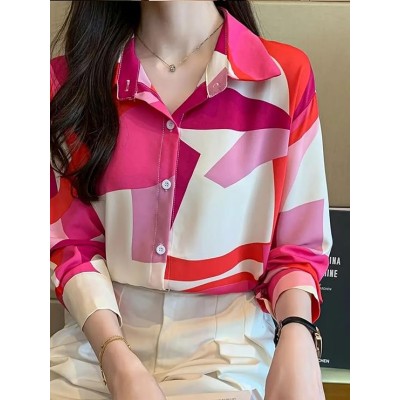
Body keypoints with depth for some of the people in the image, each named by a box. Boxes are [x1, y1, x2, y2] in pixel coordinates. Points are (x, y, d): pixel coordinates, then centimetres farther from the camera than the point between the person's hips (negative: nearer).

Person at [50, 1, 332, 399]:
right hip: (99, 336, 2)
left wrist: (296, 337, -19)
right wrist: (119, 362, -13)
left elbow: (298, 246, 0)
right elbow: (74, 241, 1)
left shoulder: (283, 75, -4)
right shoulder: (72, 79, 2)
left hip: (225, 343, -1)